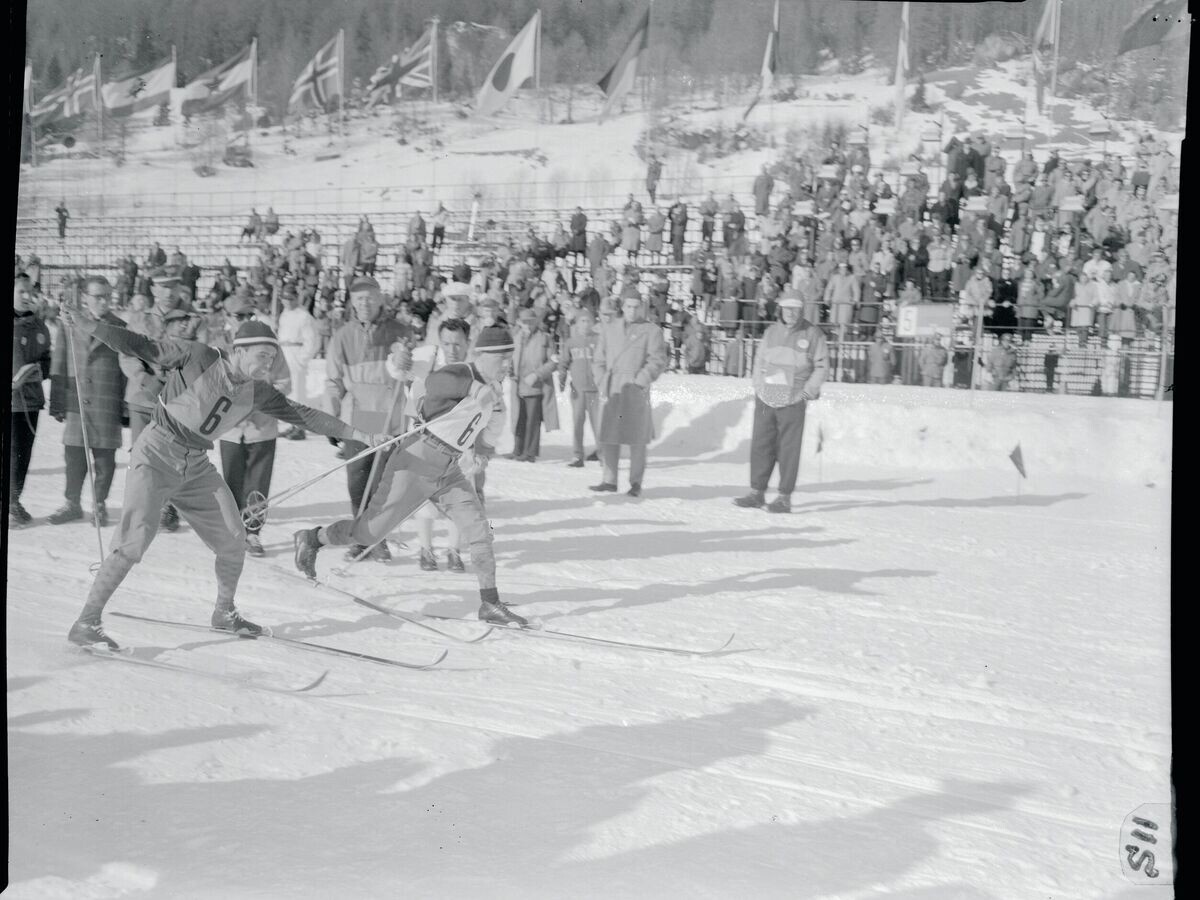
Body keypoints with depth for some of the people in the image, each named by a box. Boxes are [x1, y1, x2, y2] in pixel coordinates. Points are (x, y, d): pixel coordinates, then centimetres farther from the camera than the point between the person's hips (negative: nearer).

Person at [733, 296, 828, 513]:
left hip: (792, 401, -4)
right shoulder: (772, 331, 11)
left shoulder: (813, 333, -2)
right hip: (766, 399, 4)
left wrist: (808, 391, -7)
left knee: (788, 449, -3)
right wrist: (758, 387, 10)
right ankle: (757, 493, 13)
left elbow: (822, 366, 2)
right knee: (760, 445, 5)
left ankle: (784, 498, 3)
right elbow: (760, 359, 20)